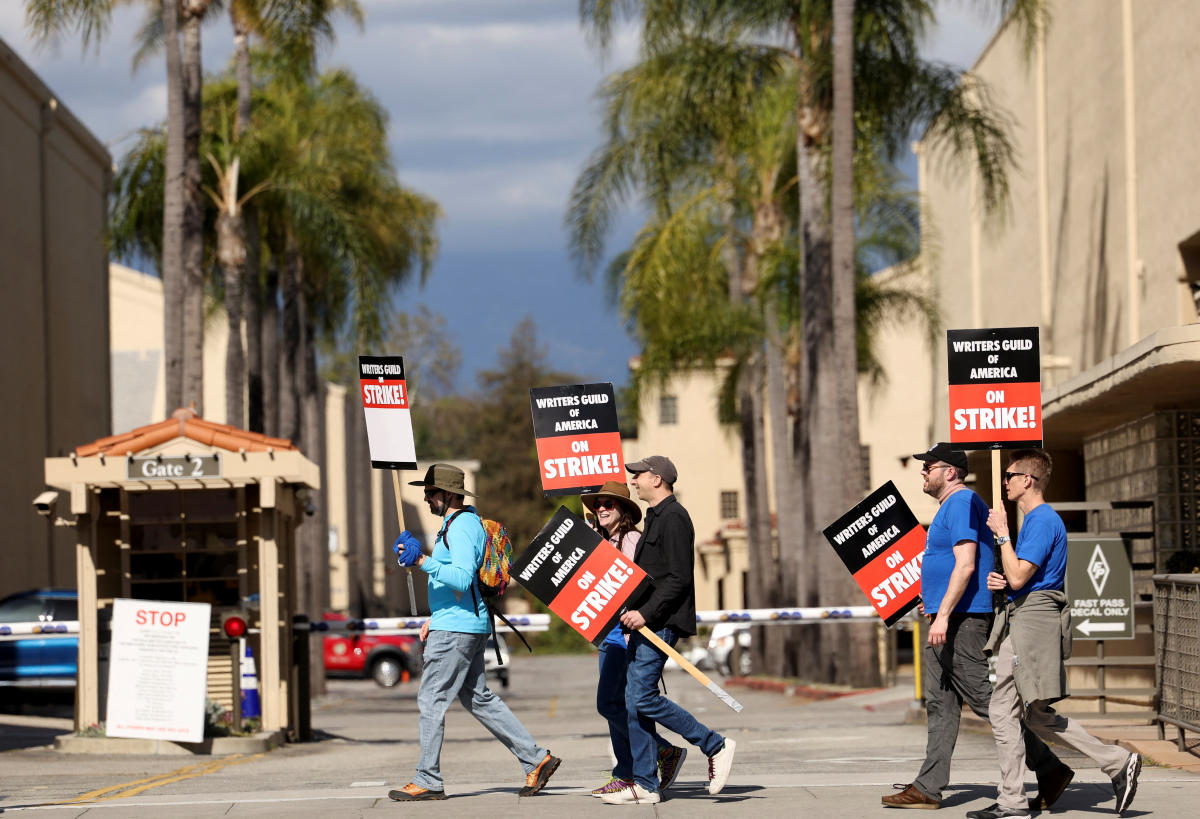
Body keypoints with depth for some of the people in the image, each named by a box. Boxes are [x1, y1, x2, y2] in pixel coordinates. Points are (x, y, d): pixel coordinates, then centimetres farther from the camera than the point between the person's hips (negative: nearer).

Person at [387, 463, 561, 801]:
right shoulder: (456, 523, 19)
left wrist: (422, 561, -31)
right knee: (478, 698, 13)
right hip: (462, 625, 11)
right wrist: (434, 619, 25)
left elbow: (462, 578, -26)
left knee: (431, 700, -6)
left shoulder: (461, 526, -14)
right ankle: (536, 759, 12)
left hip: (456, 629, -11)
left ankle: (427, 781, -2)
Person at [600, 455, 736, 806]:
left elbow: (679, 579, -18)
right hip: (646, 620, 10)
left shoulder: (673, 518, -11)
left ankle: (716, 746, -6)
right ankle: (645, 786, 6)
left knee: (642, 696, -15)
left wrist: (646, 613, -22)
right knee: (633, 701, 5)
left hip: (661, 622, -10)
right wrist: (633, 610, 16)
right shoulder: (656, 517, 20)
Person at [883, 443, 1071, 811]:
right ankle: (927, 788, 9)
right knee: (940, 704, 8)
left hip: (961, 619, -11)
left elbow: (966, 565, -22)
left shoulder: (962, 503, -13)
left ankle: (1050, 769, -6)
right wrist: (935, 602, 27)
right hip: (948, 622, 11)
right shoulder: (952, 506, 20)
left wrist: (943, 614, -25)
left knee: (984, 698, -10)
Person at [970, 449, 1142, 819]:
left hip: (1034, 620, -10)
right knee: (1003, 711, 8)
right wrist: (1002, 581, 9)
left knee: (1038, 715, -7)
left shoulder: (1043, 521, -14)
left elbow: (1018, 577, -20)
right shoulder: (1035, 519, 19)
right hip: (1018, 620, 10)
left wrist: (1002, 535, -12)